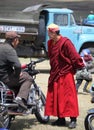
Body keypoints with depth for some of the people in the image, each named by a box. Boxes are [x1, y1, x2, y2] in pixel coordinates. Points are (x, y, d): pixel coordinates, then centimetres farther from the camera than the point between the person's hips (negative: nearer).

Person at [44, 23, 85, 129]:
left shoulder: (65, 42, -16)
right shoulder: (50, 43, 9)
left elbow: (74, 56, -16)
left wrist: (80, 66, -11)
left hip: (65, 74, -8)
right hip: (54, 74, 8)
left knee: (68, 97, -5)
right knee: (55, 97, 8)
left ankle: (73, 119, 0)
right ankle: (60, 119, 17)